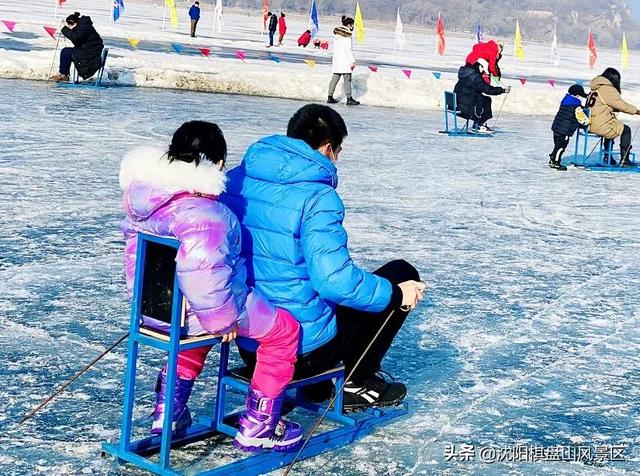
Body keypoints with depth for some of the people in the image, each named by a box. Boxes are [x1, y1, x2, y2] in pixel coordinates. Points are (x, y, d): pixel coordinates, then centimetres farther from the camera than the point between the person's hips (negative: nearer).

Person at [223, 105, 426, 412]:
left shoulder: (237, 179, 1)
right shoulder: (316, 197, -20)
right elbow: (334, 279, -26)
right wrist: (397, 294, -11)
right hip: (304, 350, -7)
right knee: (402, 274, 10)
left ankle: (315, 385, 26)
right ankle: (357, 384, 17)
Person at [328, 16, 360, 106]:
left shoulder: (336, 32, 10)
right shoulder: (347, 34, -14)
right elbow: (348, 49, -18)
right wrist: (352, 61, -16)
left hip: (336, 58, 8)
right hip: (345, 60, -8)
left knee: (335, 78, 12)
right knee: (347, 79, -4)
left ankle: (330, 97, 13)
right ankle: (349, 99, -2)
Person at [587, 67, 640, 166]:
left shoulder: (595, 88, 15)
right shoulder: (609, 90, -13)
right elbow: (622, 105, -8)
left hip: (589, 123, 9)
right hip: (601, 126, -9)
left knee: (612, 126, 35)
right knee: (626, 130, 10)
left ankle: (607, 158, 37)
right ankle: (624, 160, 13)